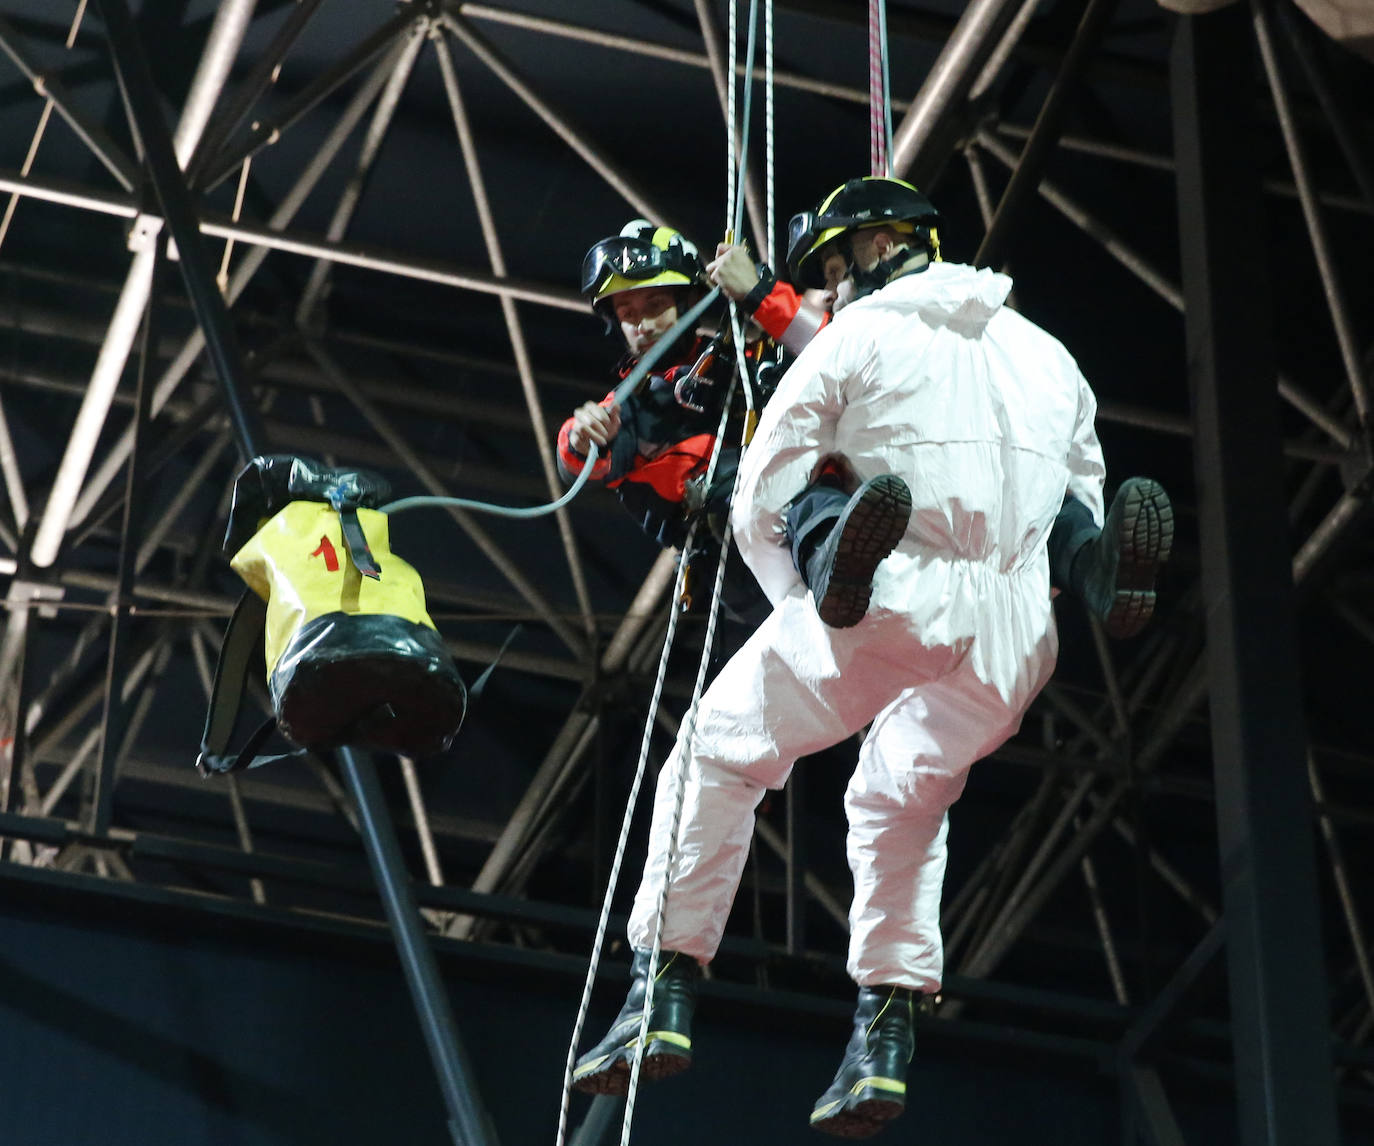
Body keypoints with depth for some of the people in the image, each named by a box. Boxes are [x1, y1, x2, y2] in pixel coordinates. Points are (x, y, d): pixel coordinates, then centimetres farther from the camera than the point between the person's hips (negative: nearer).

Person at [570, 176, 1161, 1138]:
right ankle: (886, 1039, 16)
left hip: (894, 599, -5)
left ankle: (665, 993, 6)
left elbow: (759, 502, 3)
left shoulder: (855, 339, 4)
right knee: (903, 800, 26)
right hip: (1014, 639, 5)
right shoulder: (1047, 356, 21)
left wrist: (806, 610, 15)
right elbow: (1087, 514, 22)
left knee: (719, 756, 12)